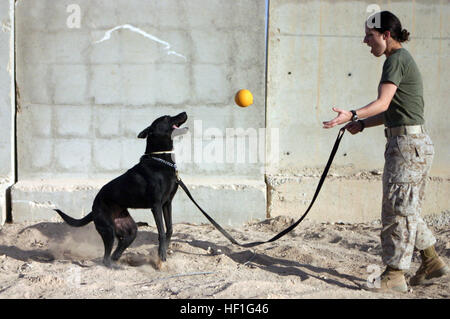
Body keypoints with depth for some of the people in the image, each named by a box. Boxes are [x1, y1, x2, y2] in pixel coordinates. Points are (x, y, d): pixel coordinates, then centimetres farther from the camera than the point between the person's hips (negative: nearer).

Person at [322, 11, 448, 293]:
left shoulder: (397, 59, -11)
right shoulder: (402, 59, 19)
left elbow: (383, 103, -23)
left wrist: (352, 115, -35)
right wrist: (362, 124, 14)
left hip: (408, 143, -10)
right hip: (416, 143, 10)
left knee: (398, 208, -6)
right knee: (408, 209, 17)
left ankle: (394, 275, -1)